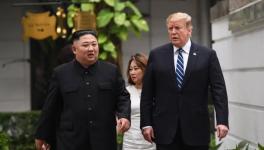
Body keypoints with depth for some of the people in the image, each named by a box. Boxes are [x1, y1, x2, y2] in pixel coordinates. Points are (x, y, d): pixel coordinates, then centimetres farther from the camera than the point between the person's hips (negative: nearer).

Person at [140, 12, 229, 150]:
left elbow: (219, 89, -3)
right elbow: (147, 93, 6)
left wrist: (222, 121, -13)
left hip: (196, 128, -1)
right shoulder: (156, 55, 6)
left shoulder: (207, 55, 2)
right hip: (165, 128, 1)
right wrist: (146, 123, 0)